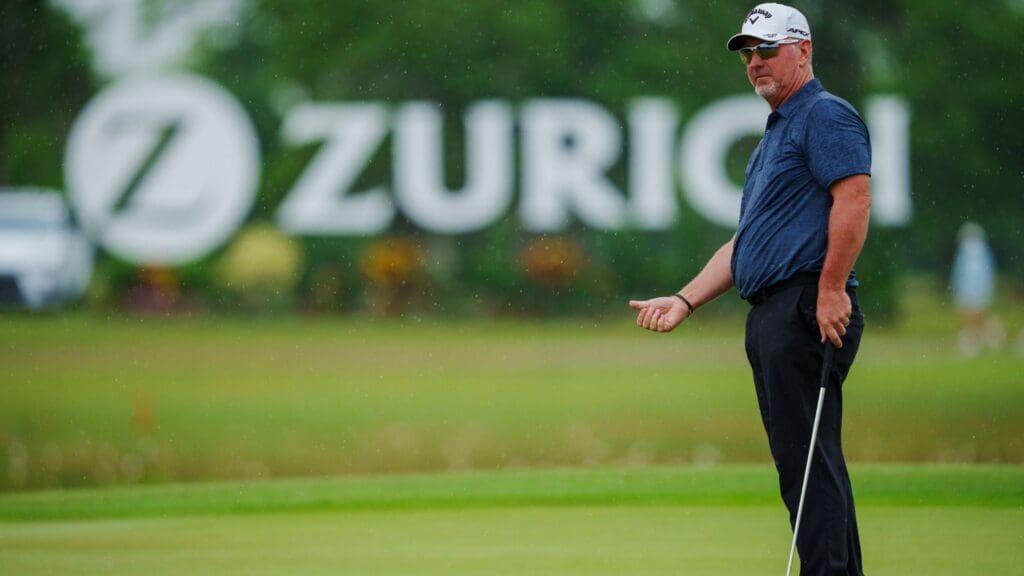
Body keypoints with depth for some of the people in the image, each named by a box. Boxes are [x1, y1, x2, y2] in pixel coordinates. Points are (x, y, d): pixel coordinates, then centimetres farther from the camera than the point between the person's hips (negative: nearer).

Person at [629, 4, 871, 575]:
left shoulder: (826, 115, -5)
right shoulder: (774, 135, 26)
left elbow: (854, 197, -18)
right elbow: (747, 240, 28)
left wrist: (831, 289, -24)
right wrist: (685, 300, 19)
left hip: (807, 308, -10)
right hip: (770, 314, 10)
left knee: (806, 458, -14)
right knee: (808, 462, 8)